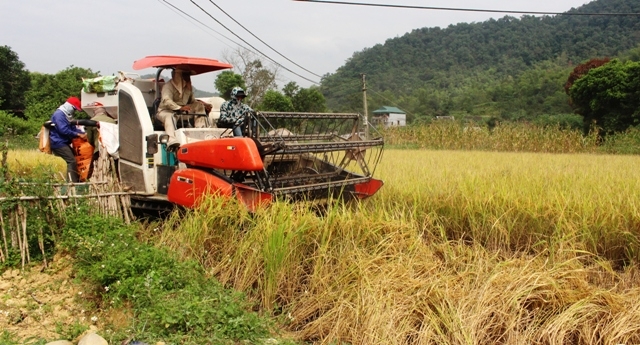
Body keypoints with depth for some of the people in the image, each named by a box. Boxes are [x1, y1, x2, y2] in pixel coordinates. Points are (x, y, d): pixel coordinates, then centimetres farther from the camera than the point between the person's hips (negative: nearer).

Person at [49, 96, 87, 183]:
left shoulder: (66, 115, 17)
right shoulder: (59, 114, -16)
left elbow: (73, 128, 15)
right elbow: (64, 130, -25)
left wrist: (83, 133, -1)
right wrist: (78, 135, -19)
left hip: (63, 143, 11)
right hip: (58, 143, -11)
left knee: (74, 159, 13)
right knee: (71, 161, -16)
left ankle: (76, 180, 17)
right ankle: (72, 182, -18)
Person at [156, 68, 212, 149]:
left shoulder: (188, 87, 11)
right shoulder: (168, 86, -13)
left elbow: (192, 100, 20)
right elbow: (166, 101, -29)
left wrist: (204, 104, 0)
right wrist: (180, 108, -45)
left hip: (183, 112, 7)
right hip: (166, 111, -6)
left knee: (200, 106, -5)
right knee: (169, 116, -41)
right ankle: (172, 141, -61)